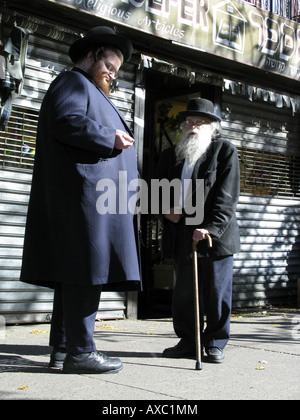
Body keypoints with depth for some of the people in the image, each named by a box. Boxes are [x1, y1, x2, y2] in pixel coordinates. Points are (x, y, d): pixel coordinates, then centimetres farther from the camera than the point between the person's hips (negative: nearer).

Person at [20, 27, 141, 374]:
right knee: (86, 270, -12)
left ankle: (62, 348, 11)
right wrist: (109, 138, -11)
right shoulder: (73, 82, 0)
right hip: (83, 192, -11)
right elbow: (66, 122, -17)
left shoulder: (91, 91, 32)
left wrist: (118, 139, 16)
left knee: (74, 273, 8)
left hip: (90, 197, 11)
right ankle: (80, 351, -10)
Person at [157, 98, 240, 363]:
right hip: (181, 235, 4)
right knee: (184, 292, 8)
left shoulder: (226, 152, 2)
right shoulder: (170, 155, 15)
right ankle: (187, 342, 19)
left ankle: (215, 344, 14)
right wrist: (166, 210, 0)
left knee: (217, 292, 2)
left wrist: (210, 228, -19)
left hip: (216, 235, -4)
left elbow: (227, 196, -8)